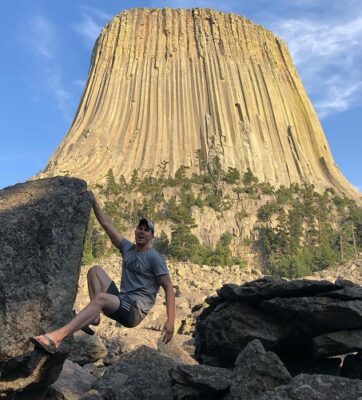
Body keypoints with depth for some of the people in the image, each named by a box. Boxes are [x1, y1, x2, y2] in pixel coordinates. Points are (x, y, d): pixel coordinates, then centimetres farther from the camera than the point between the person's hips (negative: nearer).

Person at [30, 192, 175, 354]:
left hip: (136, 310, -7)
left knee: (101, 297, -34)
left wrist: (170, 321, -22)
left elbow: (168, 287, -12)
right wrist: (93, 201, 11)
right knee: (95, 270, 2)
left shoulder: (154, 258, -6)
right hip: (120, 303, 7)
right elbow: (107, 224, 12)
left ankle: (56, 337, -46)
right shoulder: (127, 248, 11)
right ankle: (94, 316, -14)